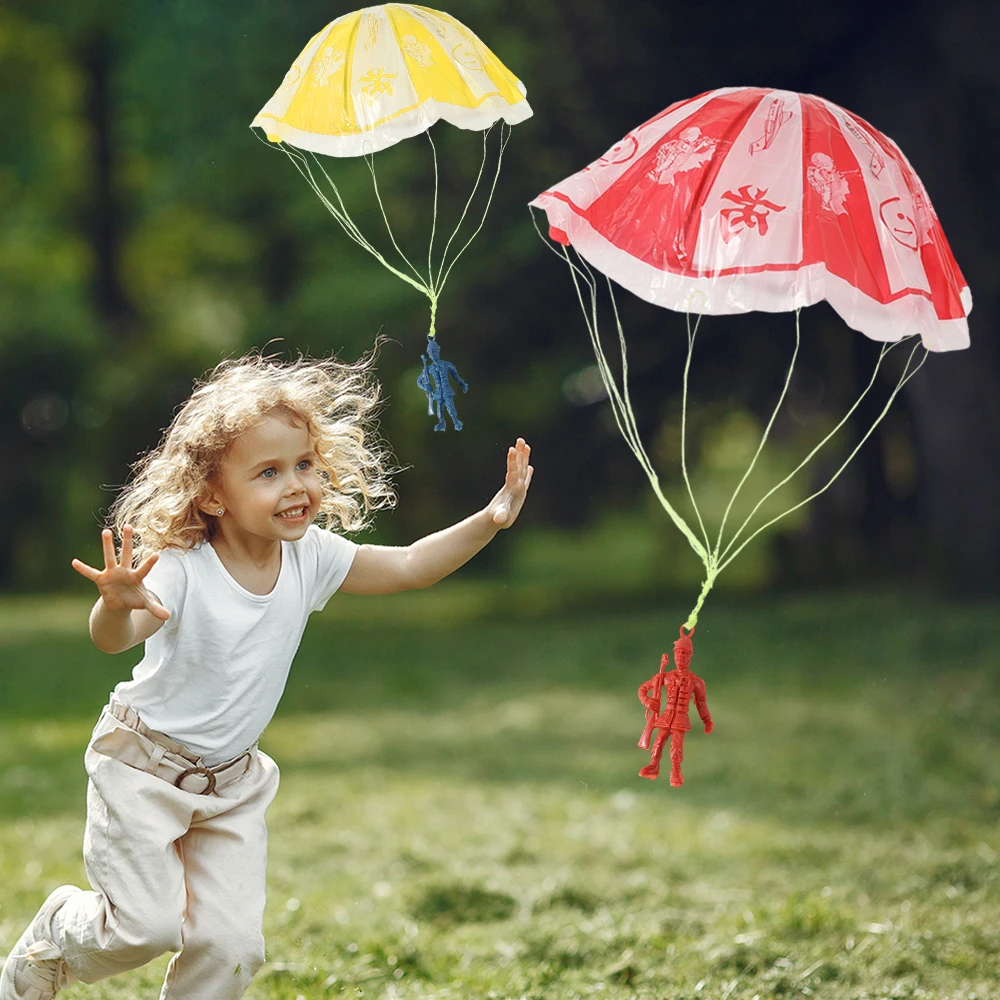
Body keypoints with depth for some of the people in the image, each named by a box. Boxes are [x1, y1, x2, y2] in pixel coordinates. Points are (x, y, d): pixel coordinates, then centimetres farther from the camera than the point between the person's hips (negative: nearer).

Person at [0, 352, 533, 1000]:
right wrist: (119, 604, -63)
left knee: (232, 940, -4)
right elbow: (113, 638, -40)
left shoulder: (311, 557, -8)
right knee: (147, 924, -10)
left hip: (232, 778, 5)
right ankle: (52, 940, 21)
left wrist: (488, 521, -12)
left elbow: (408, 567, -1)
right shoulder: (183, 571, -26)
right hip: (146, 767, -5)